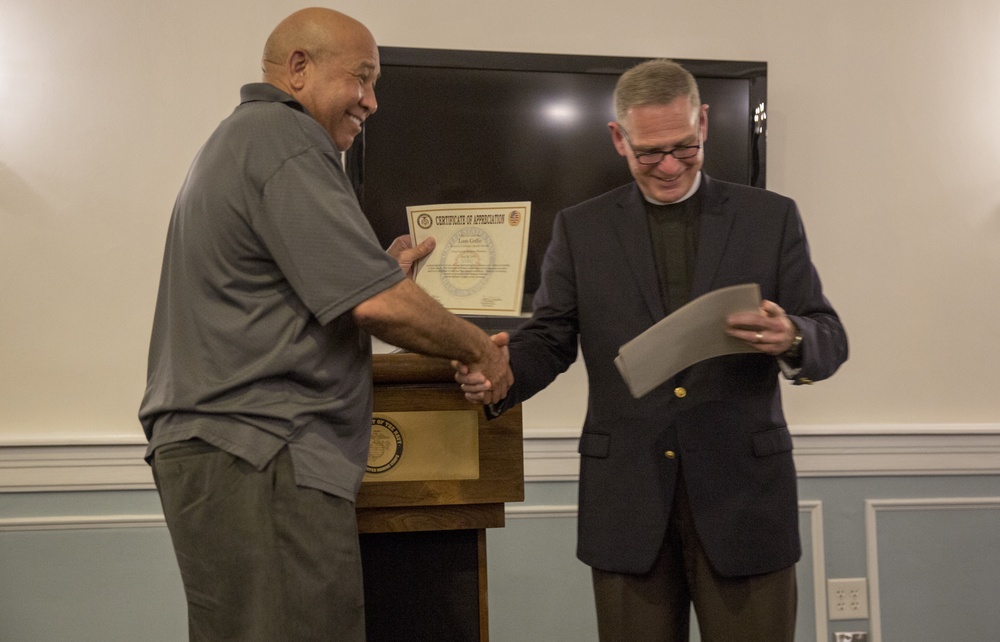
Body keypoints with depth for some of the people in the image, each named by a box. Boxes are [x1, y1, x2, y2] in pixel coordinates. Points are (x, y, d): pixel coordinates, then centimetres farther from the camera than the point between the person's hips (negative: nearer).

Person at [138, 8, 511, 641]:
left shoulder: (238, 137, 24)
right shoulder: (284, 137, -9)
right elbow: (378, 305, -17)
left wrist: (380, 269, 20)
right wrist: (481, 348, -2)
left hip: (215, 448, 11)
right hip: (260, 455, -11)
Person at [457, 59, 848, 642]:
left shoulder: (771, 218, 6)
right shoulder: (580, 229, 8)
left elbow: (830, 339, 4)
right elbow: (549, 338, 7)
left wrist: (790, 339, -20)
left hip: (741, 491, 0)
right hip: (629, 500, 1)